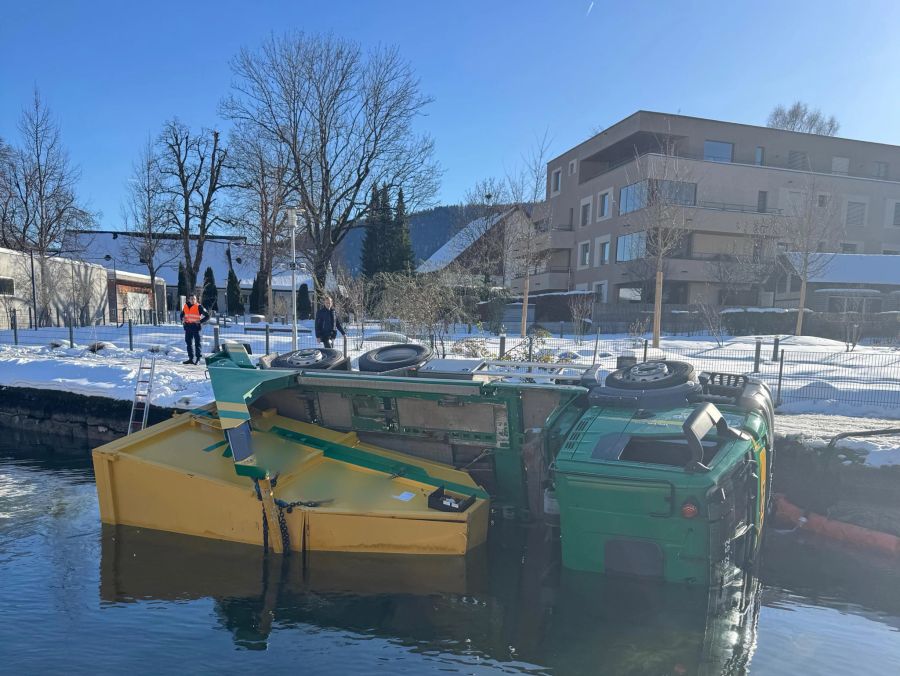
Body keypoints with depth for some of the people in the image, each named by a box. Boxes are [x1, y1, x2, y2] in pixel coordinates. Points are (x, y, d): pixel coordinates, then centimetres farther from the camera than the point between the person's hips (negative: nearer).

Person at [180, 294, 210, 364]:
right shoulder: (185, 306, 8)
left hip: (196, 327, -6)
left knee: (197, 343, -2)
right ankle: (191, 358, 17)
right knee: (189, 343, 10)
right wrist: (182, 320, 7)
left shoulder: (199, 307, -7)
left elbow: (207, 316, -7)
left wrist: (200, 321, -17)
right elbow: (182, 315, 26)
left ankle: (198, 359, 2)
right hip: (187, 327, 6)